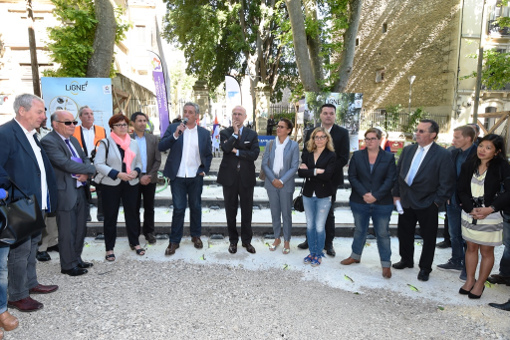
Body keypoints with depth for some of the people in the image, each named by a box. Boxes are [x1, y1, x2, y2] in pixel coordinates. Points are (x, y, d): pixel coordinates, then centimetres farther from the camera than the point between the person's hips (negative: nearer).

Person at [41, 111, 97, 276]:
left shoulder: (73, 140, 14)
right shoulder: (49, 141, -12)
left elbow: (85, 160, 9)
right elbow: (66, 164, -23)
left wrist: (86, 173, -13)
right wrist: (89, 169, -12)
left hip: (80, 190, 8)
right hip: (65, 193, -8)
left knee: (80, 229, 16)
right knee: (67, 232, 4)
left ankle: (77, 259, 31)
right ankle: (68, 265, 19)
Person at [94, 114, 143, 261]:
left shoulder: (133, 143, 9)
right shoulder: (105, 143, -4)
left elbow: (139, 162, 14)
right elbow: (99, 164, -9)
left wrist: (136, 171, -9)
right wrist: (117, 174, -19)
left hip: (131, 184, 3)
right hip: (110, 185, -3)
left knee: (132, 213, 10)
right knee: (110, 217, 6)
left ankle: (134, 242, 26)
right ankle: (109, 248, 18)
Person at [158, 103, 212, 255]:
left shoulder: (204, 133, 6)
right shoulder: (173, 128, 1)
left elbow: (208, 154, 12)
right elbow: (161, 147, -9)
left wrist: (204, 170, 1)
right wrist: (175, 134, -20)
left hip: (196, 177, 2)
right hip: (178, 177, -1)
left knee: (196, 207, 13)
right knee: (178, 208, 2)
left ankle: (196, 236, 30)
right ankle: (174, 241, 15)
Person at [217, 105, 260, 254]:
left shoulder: (252, 134, 5)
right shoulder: (225, 133, 3)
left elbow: (254, 154, -10)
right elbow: (225, 148, -18)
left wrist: (236, 151, -12)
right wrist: (235, 133, -13)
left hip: (246, 178, 1)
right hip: (229, 177, 0)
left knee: (247, 211, 9)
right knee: (231, 211, 10)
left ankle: (247, 240, 25)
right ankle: (233, 240, 25)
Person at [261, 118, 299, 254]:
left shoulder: (294, 145, -4)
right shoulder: (270, 144, 4)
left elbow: (294, 167, -8)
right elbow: (264, 164, 1)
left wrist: (282, 181, -14)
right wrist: (273, 180, -10)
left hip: (286, 184, -3)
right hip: (272, 183, 3)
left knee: (286, 213, 6)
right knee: (274, 212, 13)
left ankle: (286, 241, 22)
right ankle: (277, 238, 28)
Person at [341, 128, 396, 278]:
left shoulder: (389, 157, -1)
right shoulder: (357, 156, 2)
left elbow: (390, 180, -7)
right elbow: (352, 177, -3)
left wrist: (375, 196, -16)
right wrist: (364, 194, -14)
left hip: (382, 203, -1)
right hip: (359, 202, 2)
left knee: (383, 233, 7)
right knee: (359, 230, 17)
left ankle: (386, 264, 21)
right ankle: (355, 255, 35)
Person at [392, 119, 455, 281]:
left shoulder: (443, 155, -11)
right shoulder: (407, 150, 4)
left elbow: (447, 183, -10)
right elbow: (398, 173, 9)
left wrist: (437, 202, -11)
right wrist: (396, 194, 5)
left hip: (427, 204, -4)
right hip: (406, 201, 5)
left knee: (428, 237, 10)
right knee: (404, 233, 17)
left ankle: (425, 268, 28)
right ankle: (406, 260, 38)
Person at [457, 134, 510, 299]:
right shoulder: (469, 165, 0)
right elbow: (461, 189, 0)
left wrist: (490, 209, -19)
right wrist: (471, 209, -11)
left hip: (490, 216, -3)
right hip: (469, 214, 3)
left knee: (486, 251, 9)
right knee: (471, 248, 14)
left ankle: (480, 284, 25)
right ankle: (470, 280, 29)